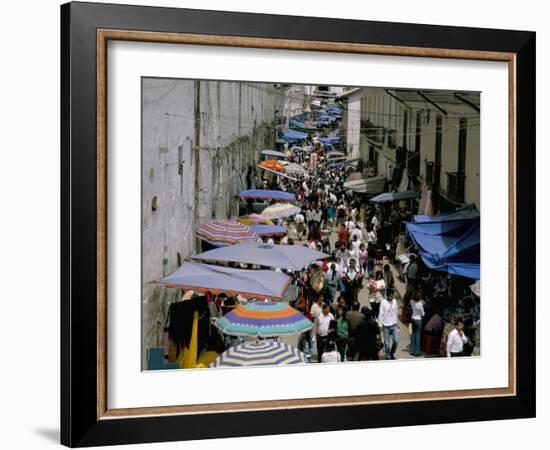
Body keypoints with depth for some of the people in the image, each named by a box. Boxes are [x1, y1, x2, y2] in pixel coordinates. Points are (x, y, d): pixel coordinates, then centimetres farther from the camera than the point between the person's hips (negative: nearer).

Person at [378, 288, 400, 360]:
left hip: (394, 325, 4)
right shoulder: (383, 302, -10)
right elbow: (381, 314, -8)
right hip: (386, 325, -4)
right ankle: (387, 356, 15)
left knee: (396, 340, -2)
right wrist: (381, 324, -9)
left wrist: (396, 322, 15)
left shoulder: (394, 301, 3)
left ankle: (392, 353, 21)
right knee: (387, 343, 2)